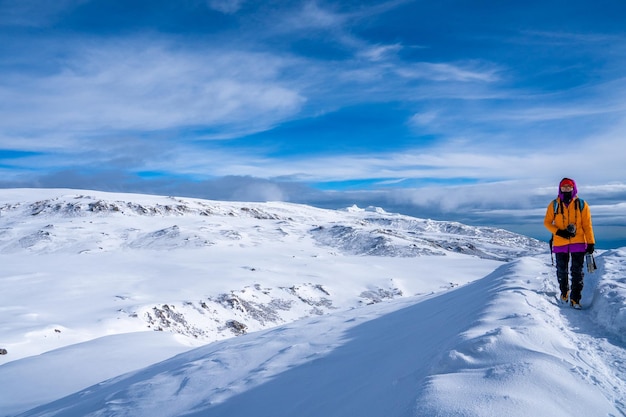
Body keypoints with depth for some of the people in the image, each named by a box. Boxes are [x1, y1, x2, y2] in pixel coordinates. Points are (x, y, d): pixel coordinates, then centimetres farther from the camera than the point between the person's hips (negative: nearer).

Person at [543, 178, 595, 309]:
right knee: (561, 271, 12)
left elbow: (587, 225, 1)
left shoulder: (581, 204, 0)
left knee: (577, 272, -1)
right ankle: (564, 292, 34)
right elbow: (547, 222, 3)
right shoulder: (554, 204, 0)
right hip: (560, 243, 1)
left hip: (578, 243, -1)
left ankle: (575, 299, 6)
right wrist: (558, 232, -14)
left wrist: (591, 243, -4)